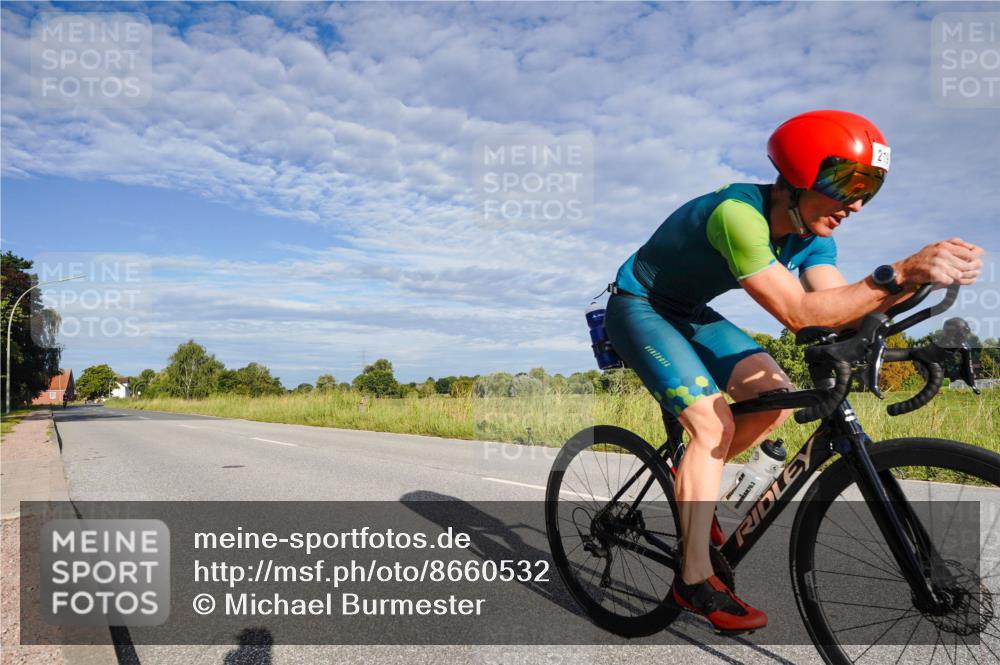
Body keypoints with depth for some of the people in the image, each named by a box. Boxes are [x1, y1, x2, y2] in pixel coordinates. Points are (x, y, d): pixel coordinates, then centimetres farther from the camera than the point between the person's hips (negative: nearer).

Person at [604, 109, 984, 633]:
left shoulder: (812, 235, -7)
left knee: (776, 398, -7)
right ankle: (694, 581, -13)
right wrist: (900, 273, -46)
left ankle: (691, 485, 13)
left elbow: (841, 309, -17)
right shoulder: (738, 213, -33)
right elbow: (796, 312, -40)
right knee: (713, 424, -21)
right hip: (638, 308, -8)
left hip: (688, 313, 8)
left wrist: (917, 279, -31)